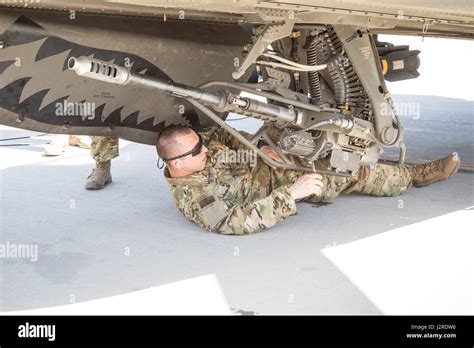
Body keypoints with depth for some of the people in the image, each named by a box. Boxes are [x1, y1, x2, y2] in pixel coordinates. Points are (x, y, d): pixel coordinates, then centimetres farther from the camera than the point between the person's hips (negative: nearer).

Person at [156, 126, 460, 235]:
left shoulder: (200, 143, -12)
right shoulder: (192, 199, -33)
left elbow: (224, 135, 7)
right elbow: (243, 220, -41)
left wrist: (258, 147, -10)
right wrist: (291, 192, -43)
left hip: (268, 159, 7)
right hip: (281, 182, -7)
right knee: (355, 175, -3)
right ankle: (414, 176, 22)